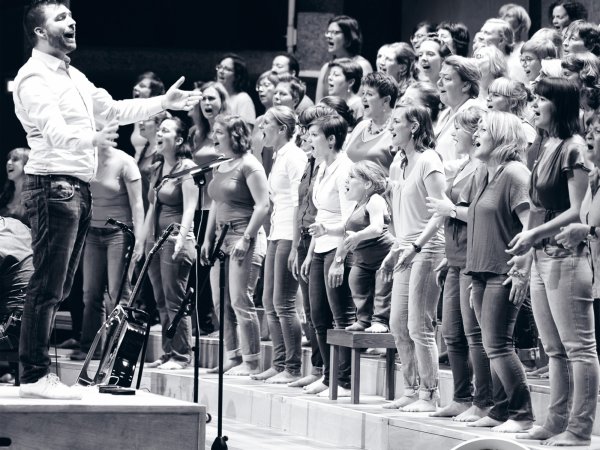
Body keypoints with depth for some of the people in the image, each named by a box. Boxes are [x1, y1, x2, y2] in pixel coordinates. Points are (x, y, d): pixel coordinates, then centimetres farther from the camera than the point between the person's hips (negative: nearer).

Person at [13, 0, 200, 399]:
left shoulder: (73, 77, 21)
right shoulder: (34, 78, -11)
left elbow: (112, 110, 30)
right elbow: (55, 131, -25)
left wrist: (164, 103, 23)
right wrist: (92, 138, -43)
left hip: (79, 187, 10)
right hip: (53, 184, -10)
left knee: (59, 287, 10)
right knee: (47, 287, -11)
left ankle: (38, 370, 13)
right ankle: (35, 376, -11)